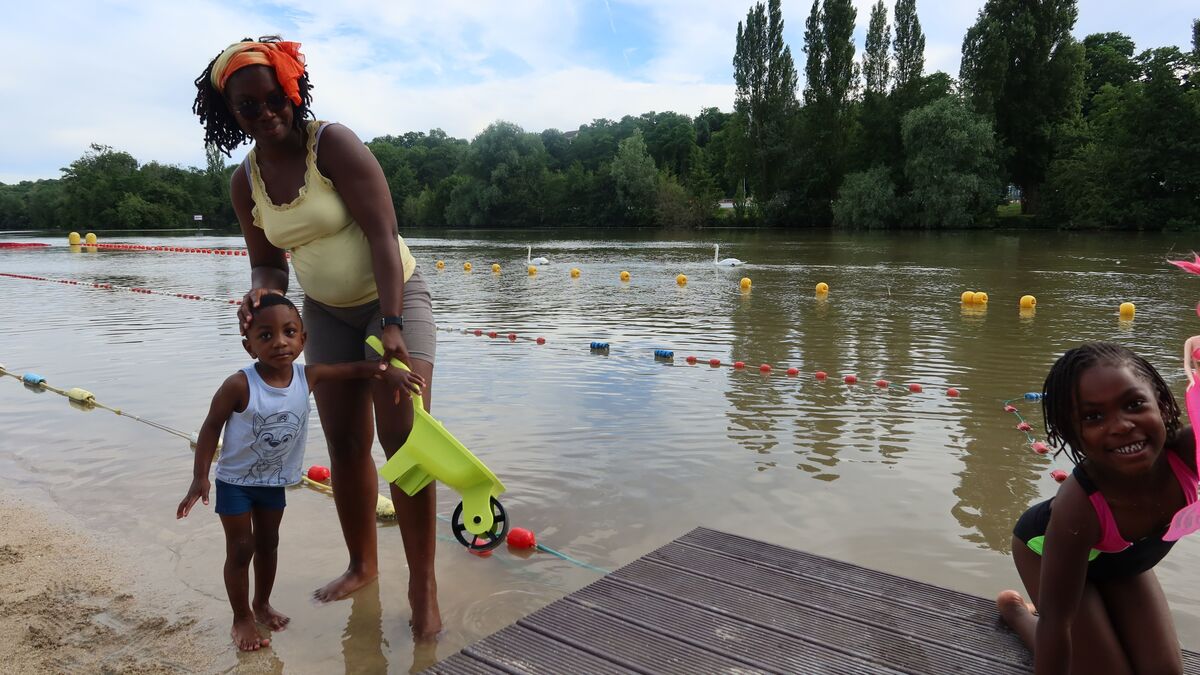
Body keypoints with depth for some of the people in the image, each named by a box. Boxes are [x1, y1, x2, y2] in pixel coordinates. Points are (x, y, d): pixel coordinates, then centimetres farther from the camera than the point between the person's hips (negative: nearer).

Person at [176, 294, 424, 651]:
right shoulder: (239, 385, -28)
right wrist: (199, 478, -18)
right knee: (240, 549, 5)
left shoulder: (308, 376, -16)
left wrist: (388, 371, -23)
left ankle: (262, 603, 39)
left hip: (274, 480, 4)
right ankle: (242, 618, 23)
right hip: (235, 481, -4)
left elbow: (354, 368, -7)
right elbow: (211, 427, -17)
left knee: (268, 544, 19)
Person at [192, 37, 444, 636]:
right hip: (327, 312, 6)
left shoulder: (332, 143, -18)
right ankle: (362, 565, 25)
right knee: (344, 442, 7)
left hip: (392, 296, -5)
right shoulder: (245, 182, -1)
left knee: (403, 437, -15)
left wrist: (392, 325, -33)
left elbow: (383, 234, -25)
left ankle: (422, 585, -5)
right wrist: (261, 291, -18)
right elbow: (268, 262, 8)